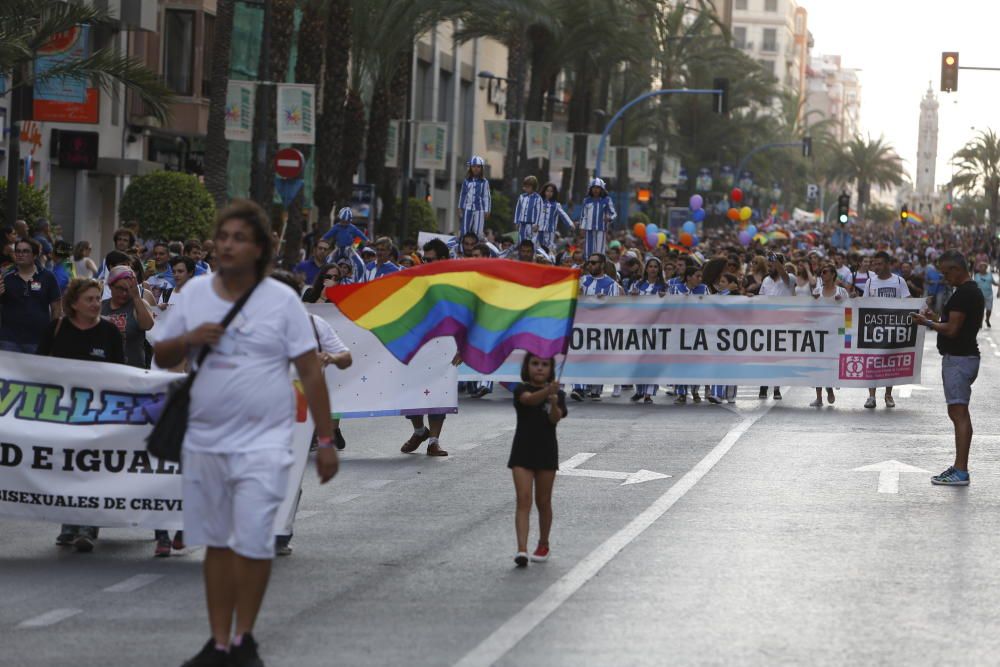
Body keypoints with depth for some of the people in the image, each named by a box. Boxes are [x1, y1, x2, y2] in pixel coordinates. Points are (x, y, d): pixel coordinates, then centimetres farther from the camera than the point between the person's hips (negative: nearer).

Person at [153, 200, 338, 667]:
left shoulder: (281, 300, -5)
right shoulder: (195, 292, 5)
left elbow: (310, 371, -4)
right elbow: (162, 357, 11)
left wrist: (325, 440, -6)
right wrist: (189, 339, -12)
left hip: (261, 444, -4)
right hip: (204, 440, 4)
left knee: (252, 543, -8)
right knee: (217, 543, 11)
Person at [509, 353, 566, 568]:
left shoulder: (557, 394, 0)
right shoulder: (522, 390, -4)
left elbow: (555, 419, -18)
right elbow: (529, 399, -29)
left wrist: (554, 403, -40)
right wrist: (547, 391, -49)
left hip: (546, 452, 1)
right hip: (522, 452, -1)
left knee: (543, 501, 11)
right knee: (523, 500, -10)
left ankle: (543, 544, 29)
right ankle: (521, 549, -18)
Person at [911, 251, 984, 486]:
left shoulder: (963, 294, -18)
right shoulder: (974, 291, 15)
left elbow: (952, 329, -22)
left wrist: (927, 323, -7)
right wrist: (936, 319, 16)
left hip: (958, 358, -11)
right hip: (966, 355, 11)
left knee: (959, 413, -12)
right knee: (958, 413, 16)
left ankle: (961, 471, -16)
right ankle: (959, 466, 21)